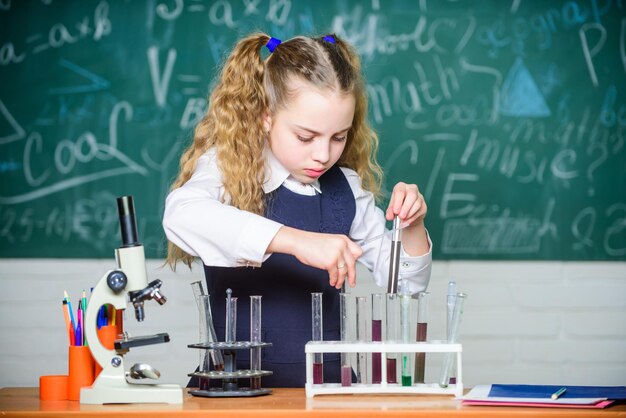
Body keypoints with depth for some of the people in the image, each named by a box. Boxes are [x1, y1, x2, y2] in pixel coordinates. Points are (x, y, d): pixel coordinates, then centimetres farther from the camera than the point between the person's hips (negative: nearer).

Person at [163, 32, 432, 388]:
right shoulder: (228, 169, -3)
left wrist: (412, 226, -2)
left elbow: (406, 283, 18)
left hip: (326, 381, 2)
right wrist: (298, 241, -35)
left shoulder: (346, 189, 8)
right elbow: (181, 215, -28)